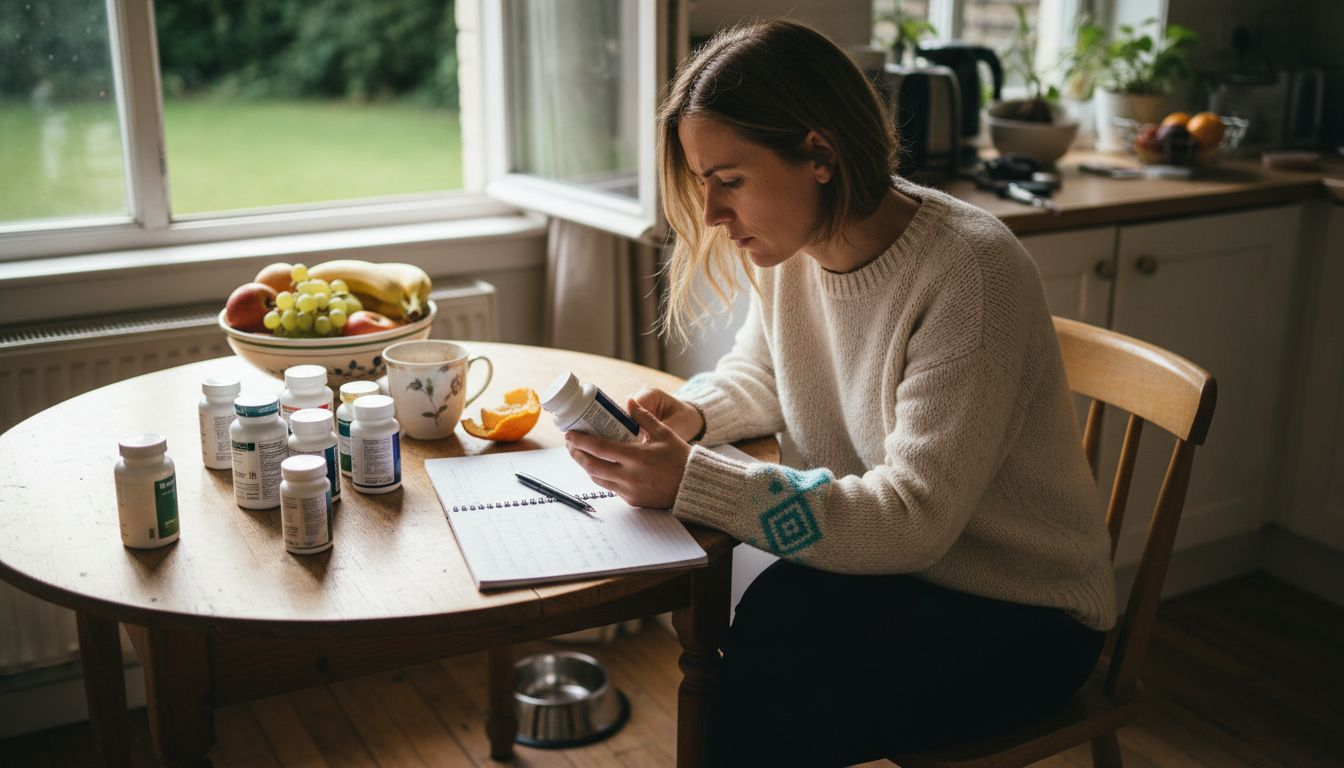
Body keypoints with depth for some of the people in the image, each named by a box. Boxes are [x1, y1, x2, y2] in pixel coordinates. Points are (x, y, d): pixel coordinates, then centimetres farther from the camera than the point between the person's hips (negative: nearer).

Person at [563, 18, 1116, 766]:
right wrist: (692, 414, -8)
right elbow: (760, 374, 16)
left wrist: (692, 482, -32)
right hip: (883, 560, 6)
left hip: (1020, 612, -5)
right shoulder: (792, 243, -4)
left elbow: (915, 516, -28)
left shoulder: (970, 272, -26)